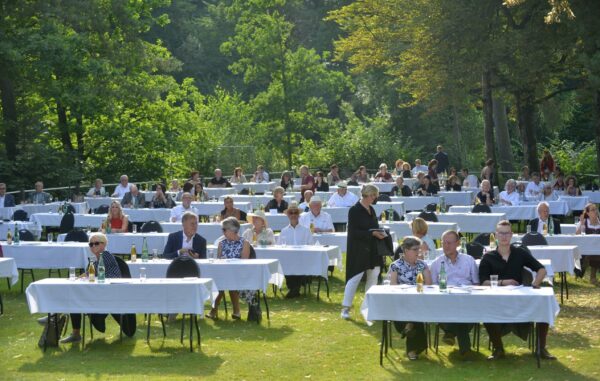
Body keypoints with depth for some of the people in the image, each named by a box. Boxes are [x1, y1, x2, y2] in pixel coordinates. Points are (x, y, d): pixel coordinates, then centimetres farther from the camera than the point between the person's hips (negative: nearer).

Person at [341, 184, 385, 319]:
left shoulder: (371, 210, 12)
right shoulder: (354, 210, -12)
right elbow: (353, 232, -18)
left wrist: (379, 233, 1)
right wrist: (372, 233, -22)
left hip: (372, 250, 8)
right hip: (358, 250, -8)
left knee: (373, 275, 9)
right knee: (355, 277, -8)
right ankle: (345, 308, 0)